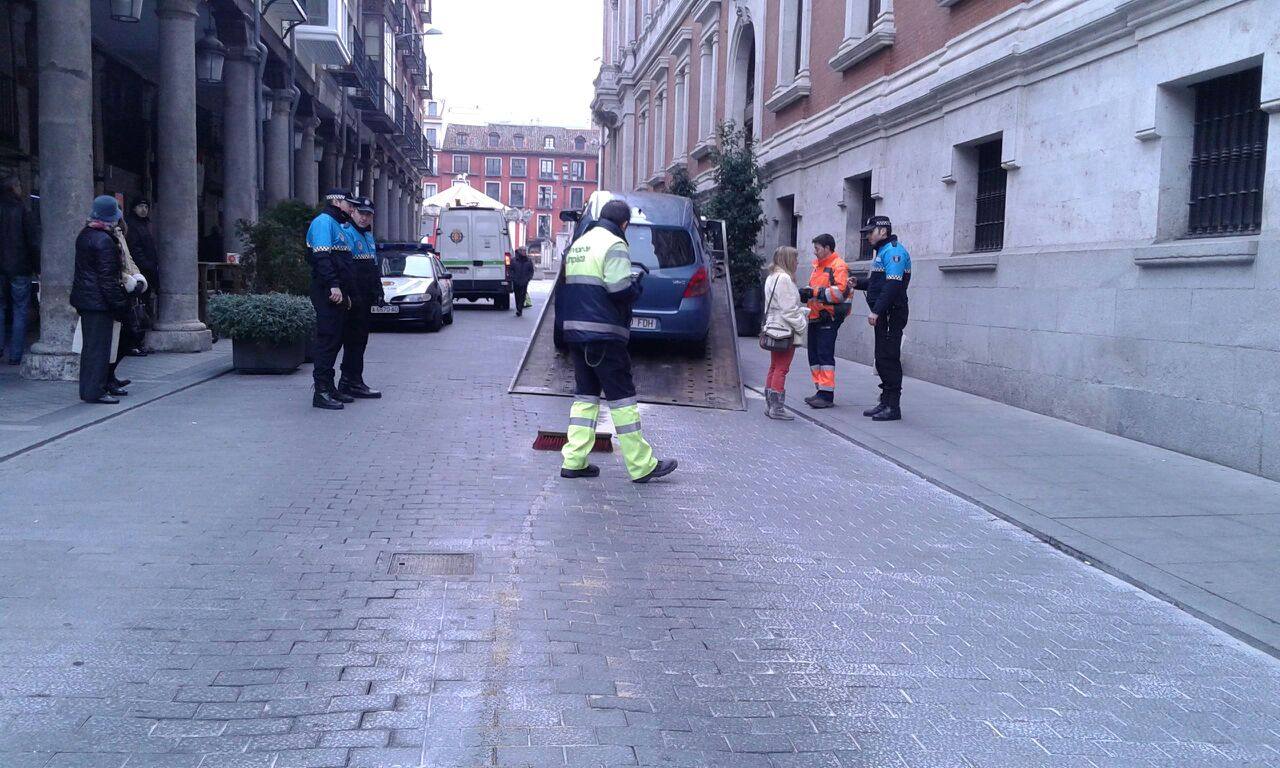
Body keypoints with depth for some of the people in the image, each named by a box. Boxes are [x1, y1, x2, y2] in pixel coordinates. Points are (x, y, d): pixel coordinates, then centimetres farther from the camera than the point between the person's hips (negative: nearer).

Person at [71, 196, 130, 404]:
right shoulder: (104, 241, -18)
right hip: (99, 301, -9)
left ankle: (88, 387, 23)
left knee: (90, 345, 16)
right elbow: (108, 277, -19)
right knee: (99, 346, -3)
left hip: (84, 298, 9)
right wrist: (119, 305, -14)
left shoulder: (84, 235, 11)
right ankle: (95, 391, 0)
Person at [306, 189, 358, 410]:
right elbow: (321, 257, -20)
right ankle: (321, 392, -10)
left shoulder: (337, 225, 25)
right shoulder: (324, 222, -8)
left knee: (335, 340, 12)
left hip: (337, 294, 10)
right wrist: (333, 285, -27)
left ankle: (329, 387, 18)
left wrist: (347, 293, 24)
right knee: (327, 340, -11)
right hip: (327, 293, -10)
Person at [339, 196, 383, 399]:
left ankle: (348, 382, 18)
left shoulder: (368, 236, 20)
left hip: (364, 298, 10)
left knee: (359, 340, 12)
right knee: (354, 340, -8)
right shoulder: (346, 233, -10)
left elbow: (375, 268, 26)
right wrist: (351, 295, -22)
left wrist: (378, 293, 21)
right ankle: (353, 382, -4)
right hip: (353, 298, -9)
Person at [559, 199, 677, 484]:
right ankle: (642, 466, 3)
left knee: (585, 393, 14)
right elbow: (622, 291, -20)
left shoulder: (578, 244, 16)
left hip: (575, 330, 8)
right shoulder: (614, 246, -11)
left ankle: (574, 461, 12)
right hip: (604, 334, -8)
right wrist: (636, 281, 1)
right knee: (621, 397, -3)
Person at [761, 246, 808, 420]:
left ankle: (769, 405, 17)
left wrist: (804, 311, 13)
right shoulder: (784, 278, -17)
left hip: (774, 329, 10)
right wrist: (802, 324, -10)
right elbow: (789, 309, -19)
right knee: (781, 369, -6)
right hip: (785, 331, -10)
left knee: (774, 368, 13)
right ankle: (777, 407, -4)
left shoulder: (771, 277, 15)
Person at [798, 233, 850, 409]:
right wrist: (805, 293, 5)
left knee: (825, 355, -9)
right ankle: (820, 391, 17)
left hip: (829, 318, -9)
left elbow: (840, 292, -22)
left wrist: (814, 292, -21)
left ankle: (827, 395, -7)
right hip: (815, 316, 9)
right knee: (814, 355, 10)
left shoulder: (838, 266, -10)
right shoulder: (817, 265, 19)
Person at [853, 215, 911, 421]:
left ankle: (893, 407, -5)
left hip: (892, 315, -10)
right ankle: (885, 402, 21)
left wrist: (876, 311, -25)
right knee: (882, 359, 13)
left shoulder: (893, 251, -13)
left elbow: (892, 285, -23)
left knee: (889, 358, -8)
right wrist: (857, 283, 11)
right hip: (883, 315, 10)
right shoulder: (882, 251, 21)